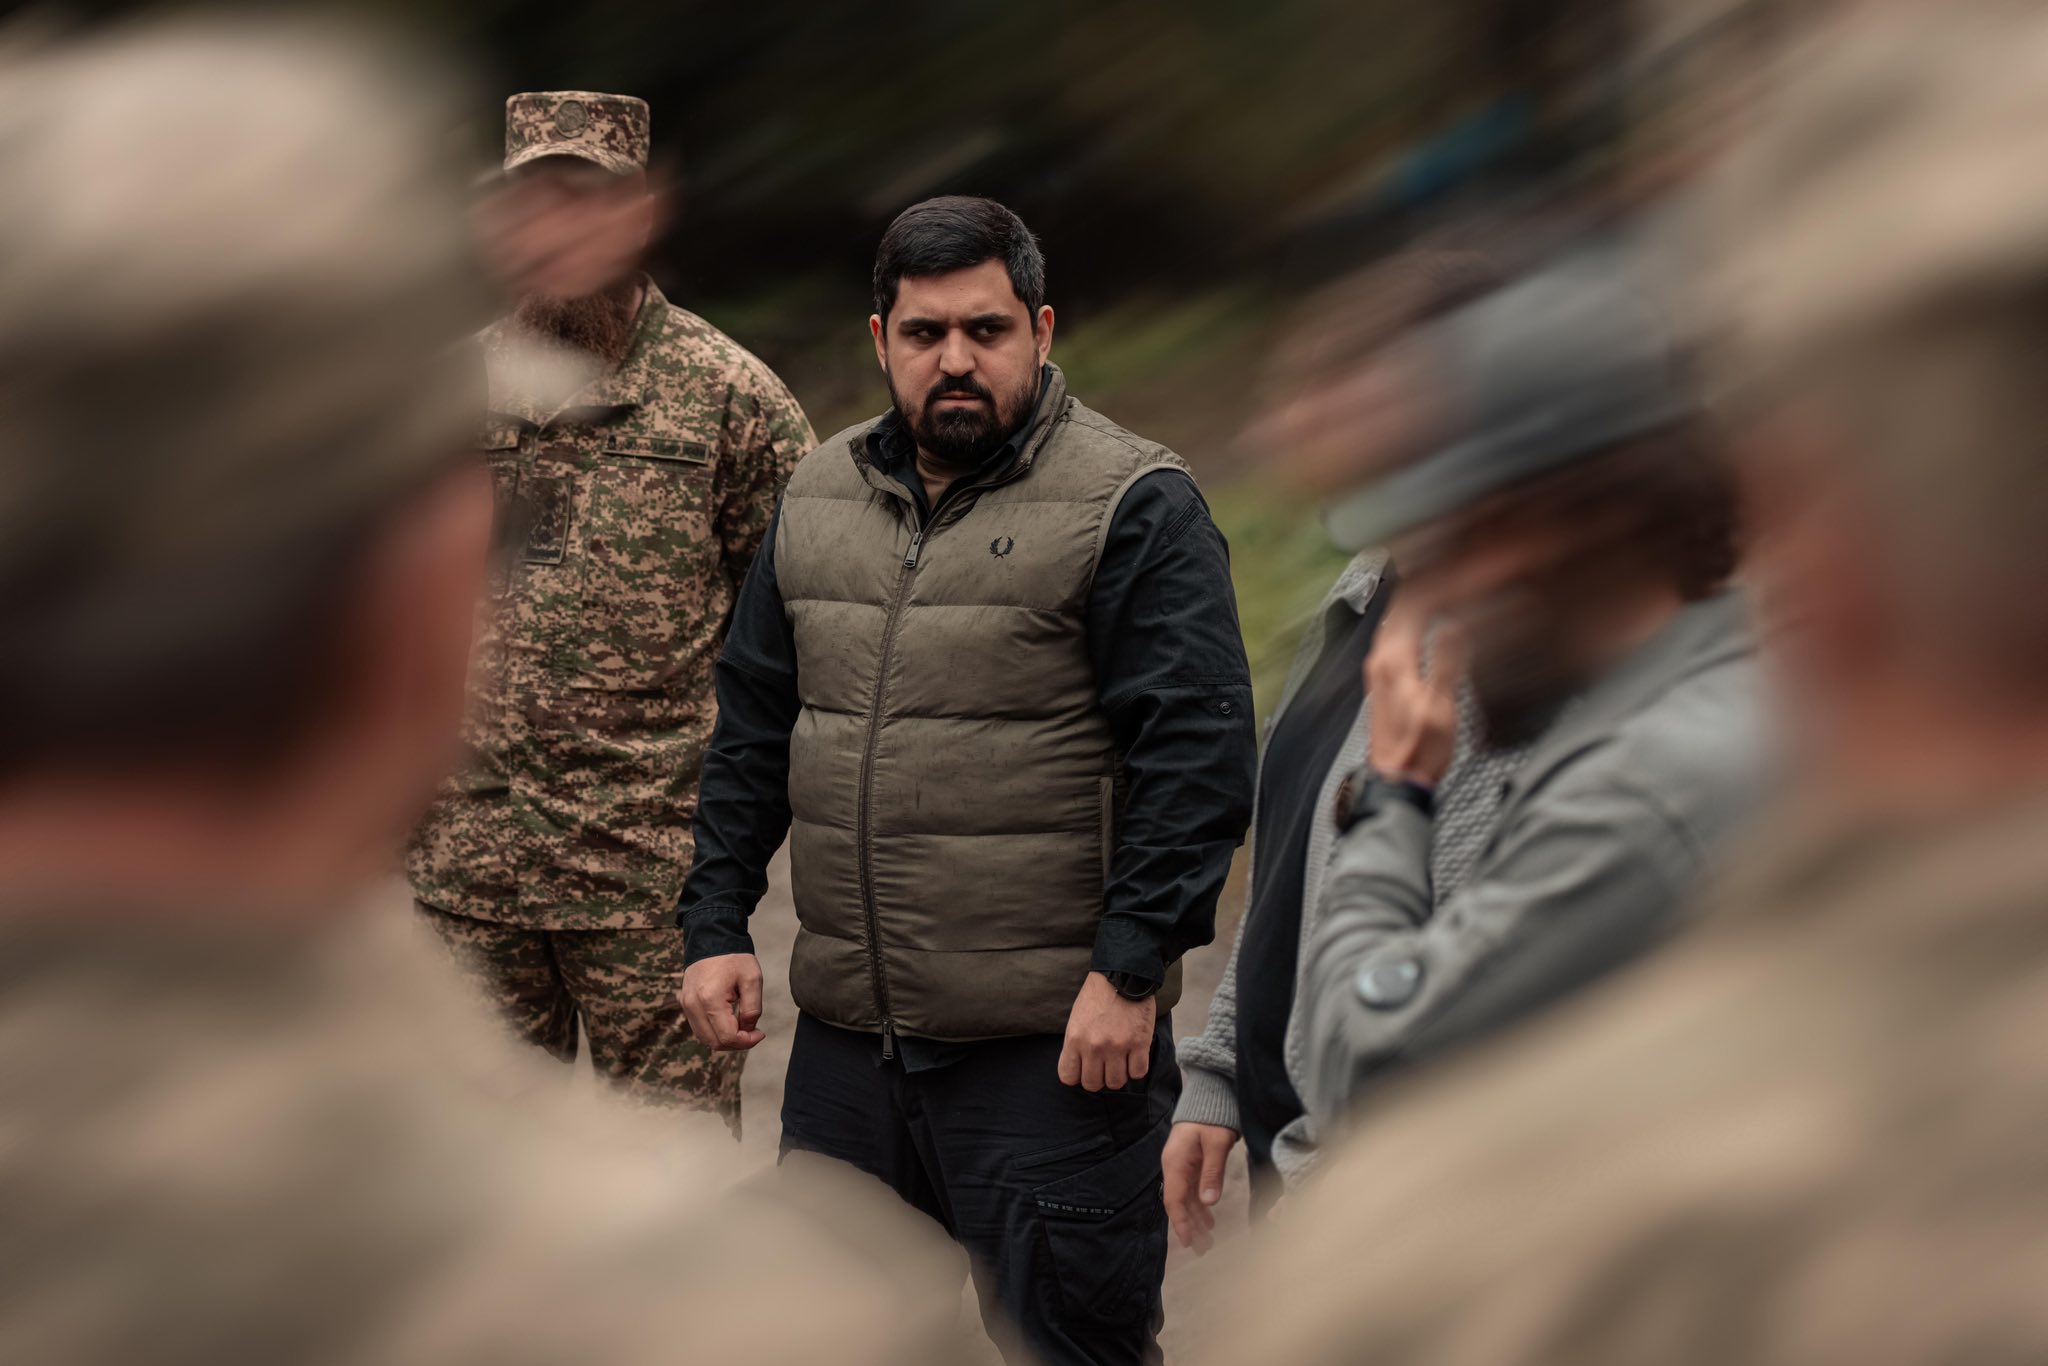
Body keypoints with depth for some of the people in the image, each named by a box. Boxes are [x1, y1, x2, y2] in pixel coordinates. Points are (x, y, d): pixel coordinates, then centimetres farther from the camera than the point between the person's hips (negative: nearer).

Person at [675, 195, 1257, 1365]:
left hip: (1055, 1044, -6)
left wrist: (1131, 971, -17)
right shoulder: (820, 498, 13)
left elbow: (1196, 751, -12)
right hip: (843, 1035, 6)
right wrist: (719, 926, 12)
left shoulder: (1132, 504, -7)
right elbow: (754, 729, 19)